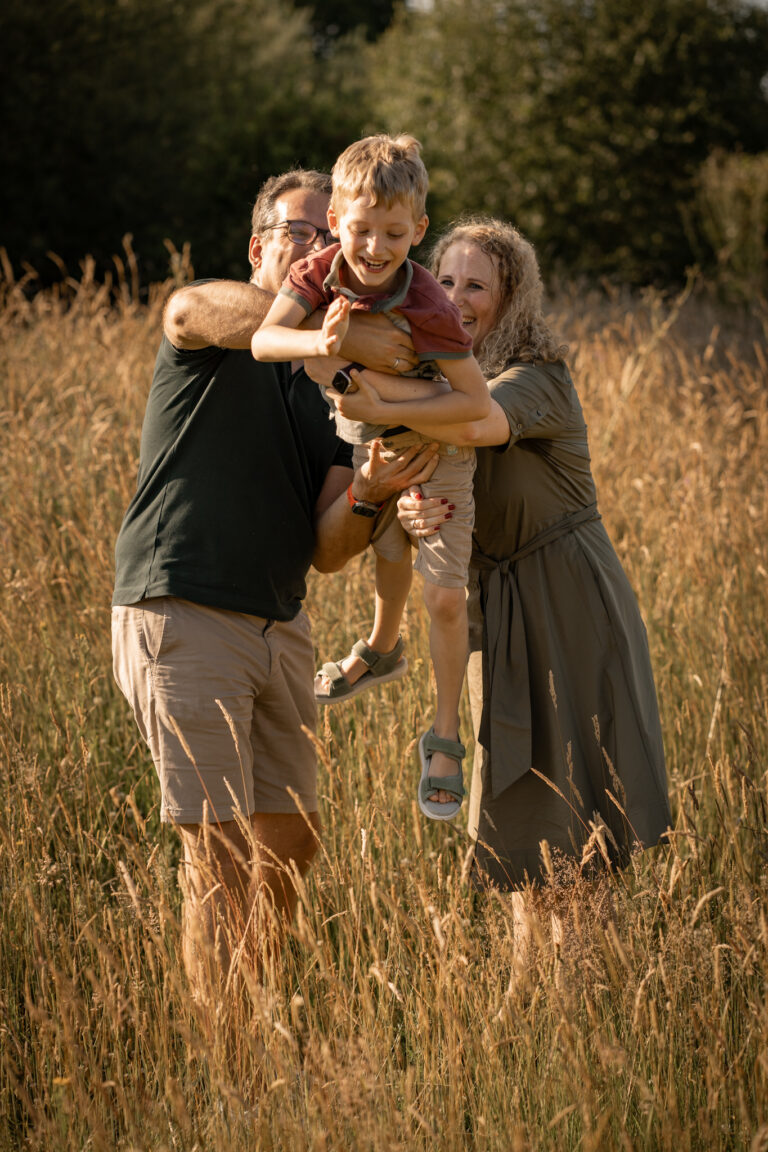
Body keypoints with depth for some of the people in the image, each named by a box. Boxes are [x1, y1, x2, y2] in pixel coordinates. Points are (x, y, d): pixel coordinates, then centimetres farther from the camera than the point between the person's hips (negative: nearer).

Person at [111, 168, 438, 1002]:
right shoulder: (217, 336, -2)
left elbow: (326, 551, 5)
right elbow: (191, 310, -32)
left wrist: (368, 494, -19)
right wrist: (341, 333, -39)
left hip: (279, 632, 7)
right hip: (181, 618, -7)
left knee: (291, 839, 13)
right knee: (221, 854, -9)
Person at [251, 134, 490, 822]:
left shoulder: (429, 308, -34)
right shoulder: (322, 272, -21)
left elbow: (477, 402, -30)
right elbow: (263, 340, -32)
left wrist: (394, 414, -34)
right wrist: (318, 344, -52)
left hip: (435, 440, -4)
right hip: (361, 435, 4)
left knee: (445, 595, -3)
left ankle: (445, 737, 12)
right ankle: (383, 648, 45)